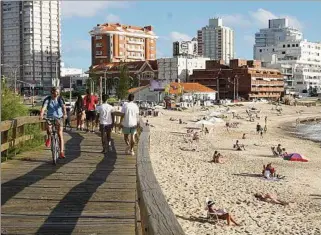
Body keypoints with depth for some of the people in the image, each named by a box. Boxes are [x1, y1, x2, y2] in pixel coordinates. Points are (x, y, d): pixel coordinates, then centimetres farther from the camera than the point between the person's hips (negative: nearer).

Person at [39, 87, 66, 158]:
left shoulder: (60, 99, -7)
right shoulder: (47, 99, -8)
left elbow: (63, 107, -23)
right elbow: (43, 107, -23)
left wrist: (64, 114, -42)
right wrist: (41, 115, -42)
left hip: (59, 117, 0)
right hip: (50, 117, 0)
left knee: (60, 134, -8)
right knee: (48, 127, -32)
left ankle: (61, 152, -5)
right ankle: (49, 138, 1)